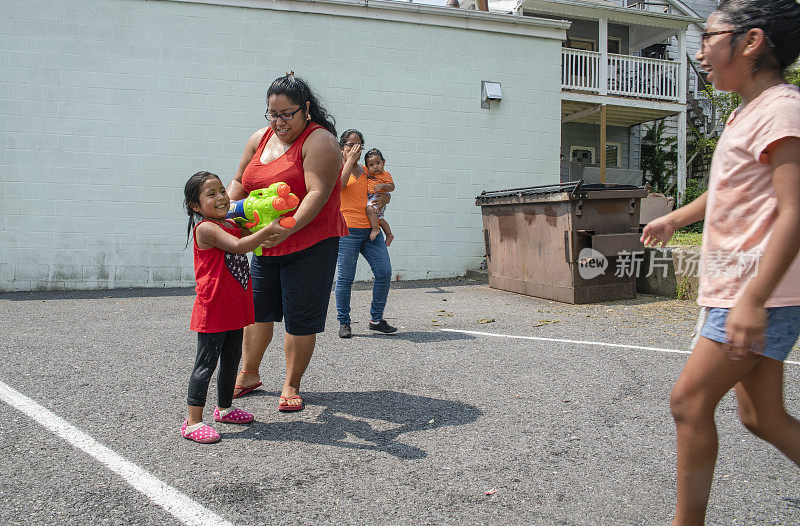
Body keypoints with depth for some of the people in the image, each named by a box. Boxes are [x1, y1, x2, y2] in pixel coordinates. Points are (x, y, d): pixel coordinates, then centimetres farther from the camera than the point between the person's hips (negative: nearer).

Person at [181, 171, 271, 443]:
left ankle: (224, 408, 35)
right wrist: (270, 229, -33)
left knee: (231, 359, 19)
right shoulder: (206, 228, -15)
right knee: (206, 363, -3)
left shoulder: (232, 225, 11)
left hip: (234, 308, 9)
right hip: (213, 309, -9)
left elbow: (257, 243, 22)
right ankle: (193, 422, 5)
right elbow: (238, 246, -29)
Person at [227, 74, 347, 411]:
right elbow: (240, 182, 13)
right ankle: (248, 374, 34)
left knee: (301, 319, 1)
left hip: (310, 244, -7)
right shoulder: (261, 138, 8)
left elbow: (318, 193, -24)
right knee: (256, 309, 15)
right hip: (266, 244, 7)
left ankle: (291, 386, 18)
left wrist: (288, 228, -38)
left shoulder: (319, 141, -14)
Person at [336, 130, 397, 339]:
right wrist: (350, 160, -8)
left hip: (371, 230, 5)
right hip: (348, 230, -5)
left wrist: (383, 199, -1)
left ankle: (376, 320, 11)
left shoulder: (367, 171, 20)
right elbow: (339, 184, -16)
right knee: (345, 278, -3)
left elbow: (386, 194, 21)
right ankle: (344, 323, 9)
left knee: (384, 273, -2)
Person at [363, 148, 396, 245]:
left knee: (370, 209, -34)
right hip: (369, 199, 8)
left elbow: (392, 187, -11)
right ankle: (389, 234, 32)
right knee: (379, 219, 17)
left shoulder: (386, 175, -6)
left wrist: (383, 185, -27)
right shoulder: (369, 175, 14)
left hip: (378, 200, -8)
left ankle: (375, 229, -27)